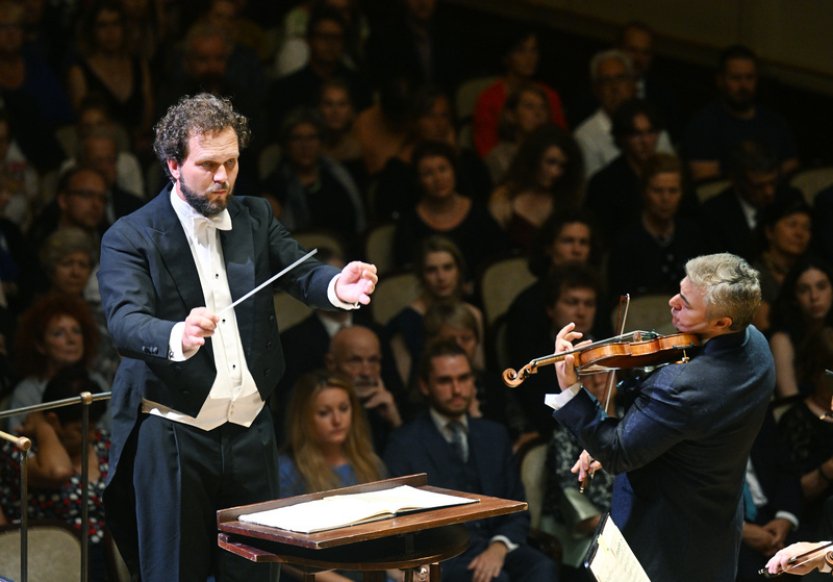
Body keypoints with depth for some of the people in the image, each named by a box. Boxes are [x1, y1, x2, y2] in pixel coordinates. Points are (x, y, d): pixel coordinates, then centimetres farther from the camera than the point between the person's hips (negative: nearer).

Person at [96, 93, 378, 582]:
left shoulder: (255, 218, 9)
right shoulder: (131, 238, -6)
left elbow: (304, 275, -2)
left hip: (251, 431, 4)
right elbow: (125, 323, -20)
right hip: (173, 435, -4)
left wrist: (339, 287, -27)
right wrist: (178, 337, -42)